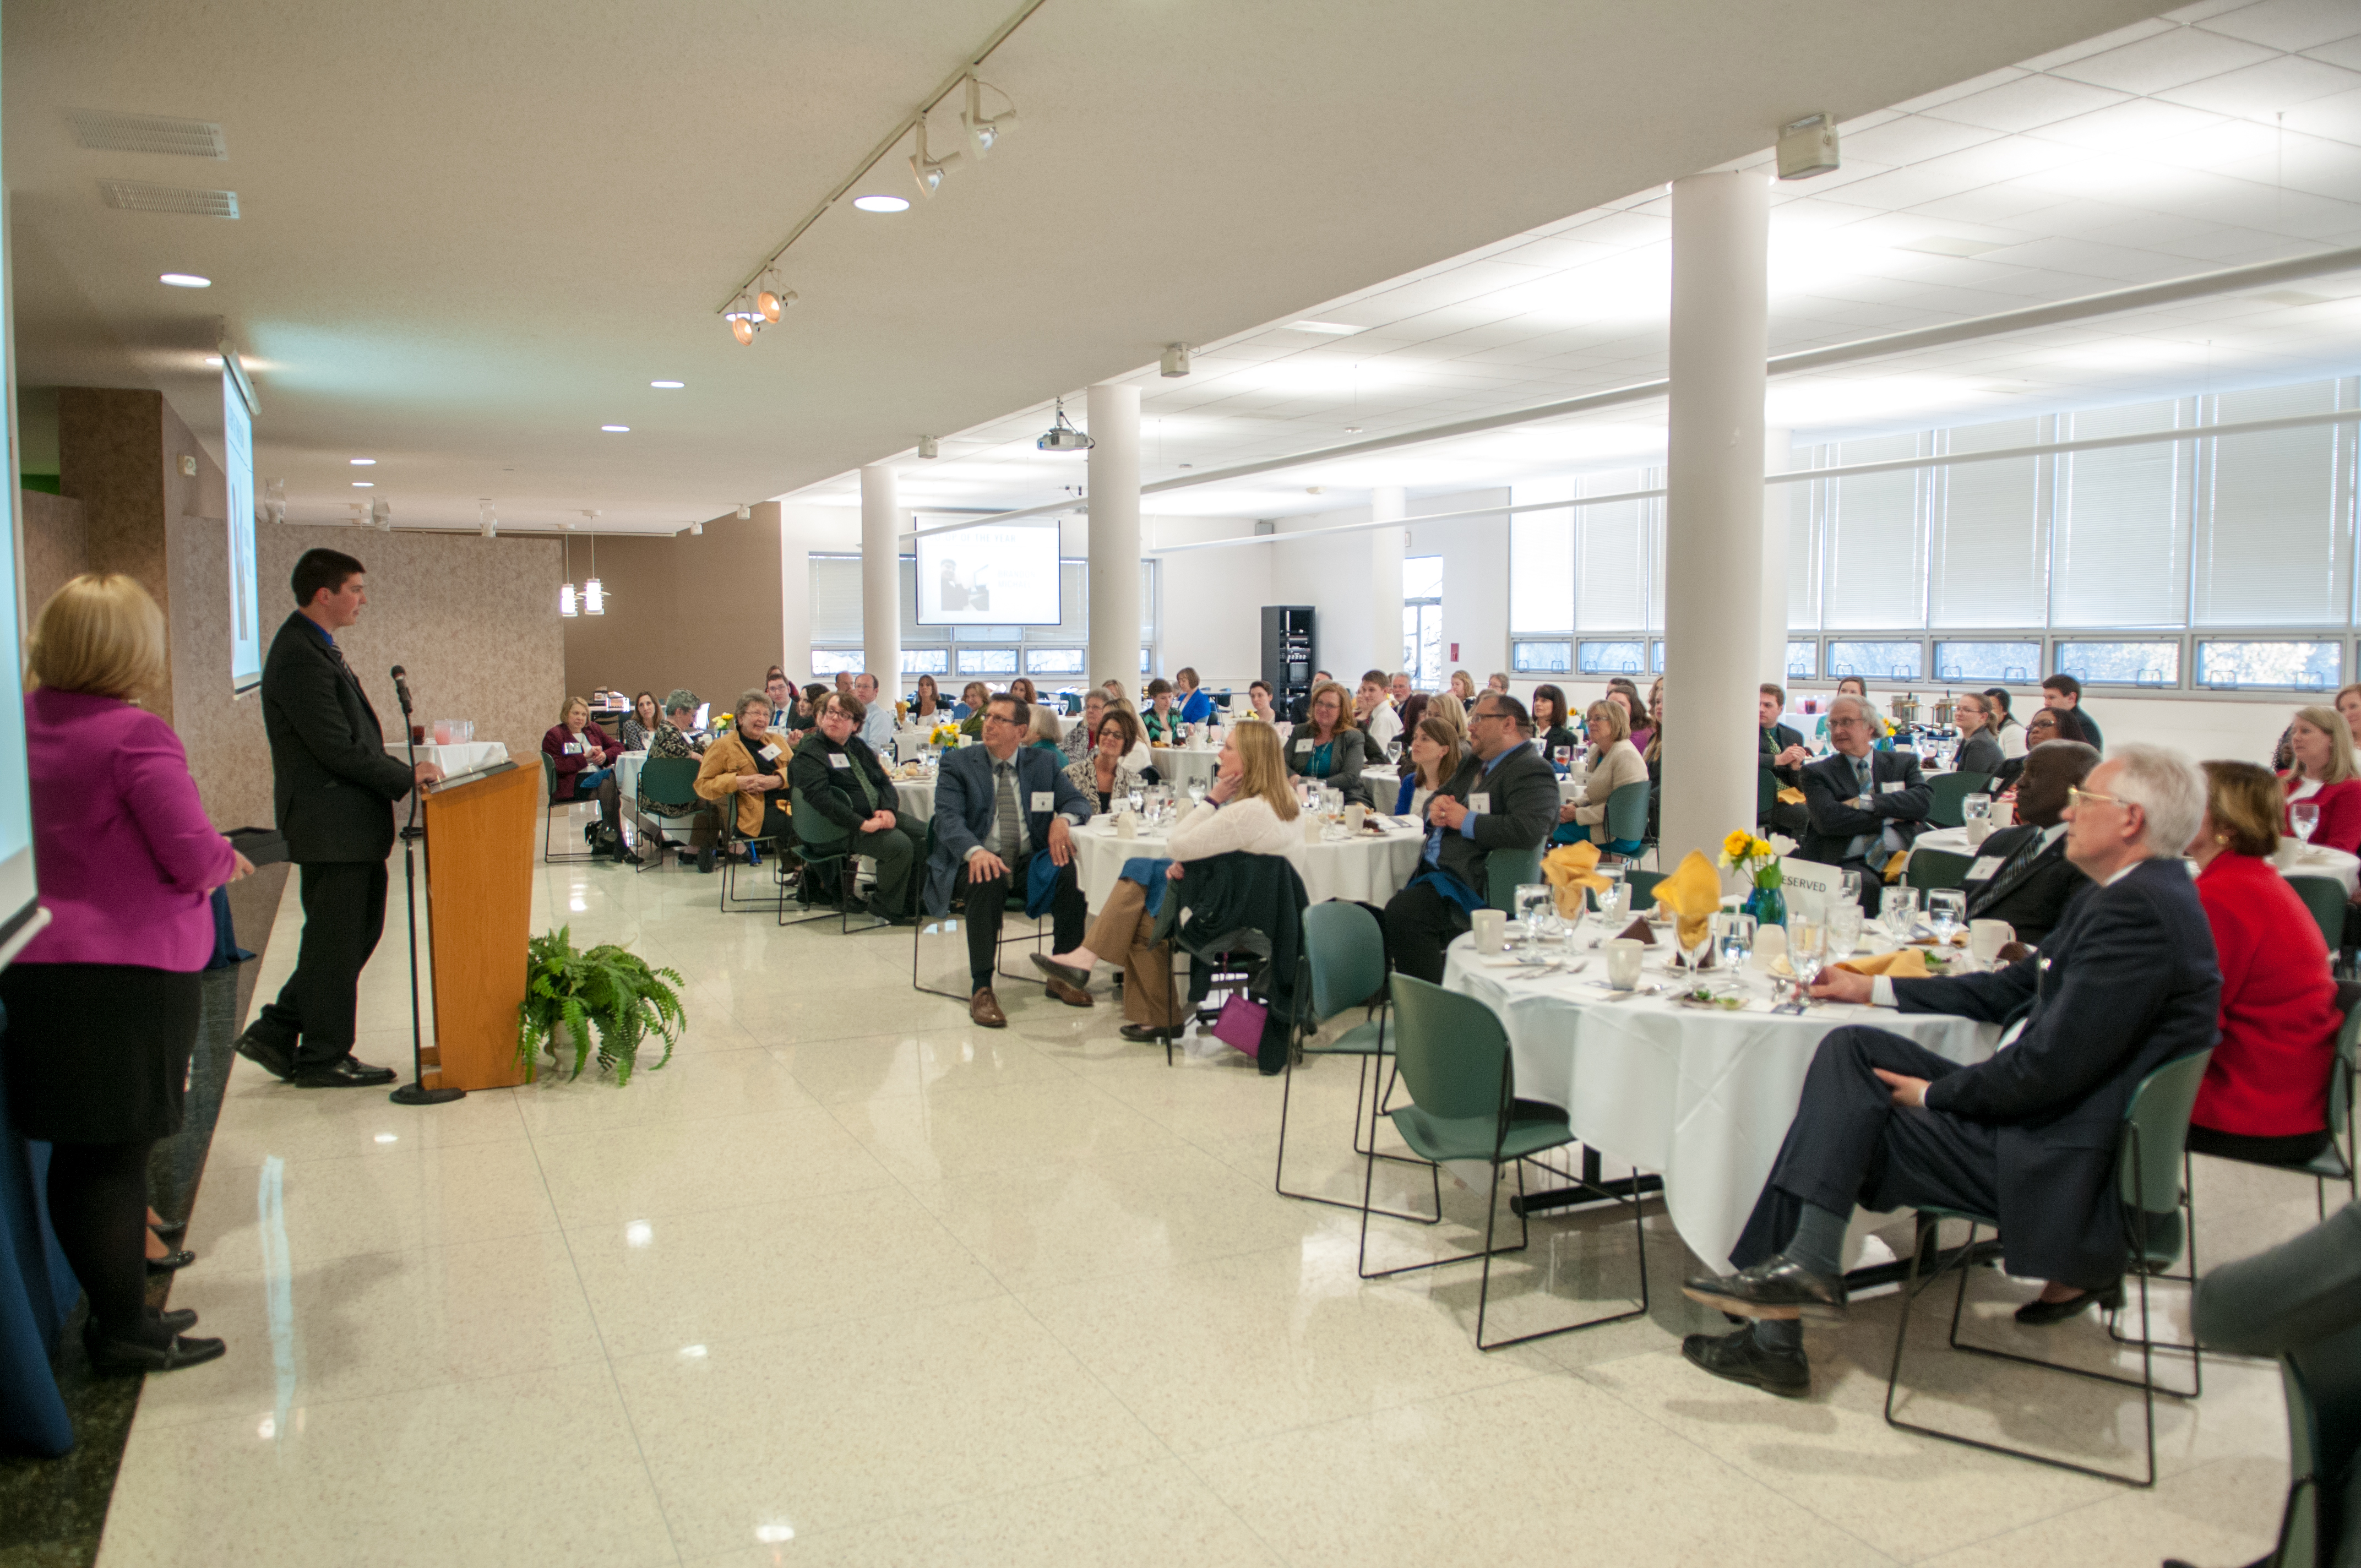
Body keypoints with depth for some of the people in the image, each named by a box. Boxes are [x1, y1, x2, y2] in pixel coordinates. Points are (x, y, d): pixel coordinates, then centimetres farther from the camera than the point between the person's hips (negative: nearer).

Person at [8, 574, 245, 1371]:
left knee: (88, 1149, 14)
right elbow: (195, 856, -18)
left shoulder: (22, 723, 7)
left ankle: (119, 1298, 27)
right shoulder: (136, 736, -15)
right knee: (112, 1149, 1)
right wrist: (227, 861, 3)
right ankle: (122, 1328, 11)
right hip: (129, 969, -7)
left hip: (39, 967, 7)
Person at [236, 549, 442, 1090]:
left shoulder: (315, 648, 15)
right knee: (335, 939, 1)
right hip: (330, 825, -10)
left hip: (348, 822, 10)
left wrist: (398, 765, 10)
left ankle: (276, 1033, 24)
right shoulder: (300, 657, -18)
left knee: (359, 929, 17)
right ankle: (323, 1058, 15)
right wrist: (406, 777, -13)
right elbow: (337, 748, -22)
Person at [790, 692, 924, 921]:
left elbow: (883, 780, 13)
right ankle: (887, 910, -7)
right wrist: (861, 824, -27)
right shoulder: (808, 753, -8)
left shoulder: (858, 746, 18)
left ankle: (910, 899, 6)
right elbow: (820, 798, -22)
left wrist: (888, 810, -10)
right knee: (899, 845, -27)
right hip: (842, 827, -8)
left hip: (877, 815, 8)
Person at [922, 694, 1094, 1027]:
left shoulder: (1043, 765, 12)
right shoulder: (958, 764, 2)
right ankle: (981, 990, -30)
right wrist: (975, 851, -33)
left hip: (1029, 862, 3)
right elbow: (948, 818, -11)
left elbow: (1078, 802, 12)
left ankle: (1063, 975, -10)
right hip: (978, 862, -3)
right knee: (989, 881, -37)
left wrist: (1063, 819, -15)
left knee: (1072, 872, -25)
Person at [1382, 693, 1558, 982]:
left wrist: (1467, 822, -15)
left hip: (1473, 880, -10)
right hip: (1434, 870, 10)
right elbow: (1438, 797, 31)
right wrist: (1436, 807, 5)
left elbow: (1527, 832, -24)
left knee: (1402, 912, -29)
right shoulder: (1476, 763, 23)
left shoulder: (1532, 771, -8)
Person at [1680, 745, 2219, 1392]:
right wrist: (1875, 988, 18)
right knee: (1851, 1047, 0)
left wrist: (1936, 1093, -10)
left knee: (1842, 1128, -9)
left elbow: (2052, 1065, -24)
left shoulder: (2137, 910, -21)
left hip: (2058, 1161, -9)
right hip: (2044, 1113, 9)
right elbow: (2012, 989, 19)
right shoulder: (2132, 895, 13)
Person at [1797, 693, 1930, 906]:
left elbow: (1925, 800, -3)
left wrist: (1865, 802, -9)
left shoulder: (1903, 763, 18)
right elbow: (1827, 819, -8)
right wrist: (1889, 818, -4)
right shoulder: (1818, 773, 11)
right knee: (1865, 883, -36)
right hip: (1851, 863, -2)